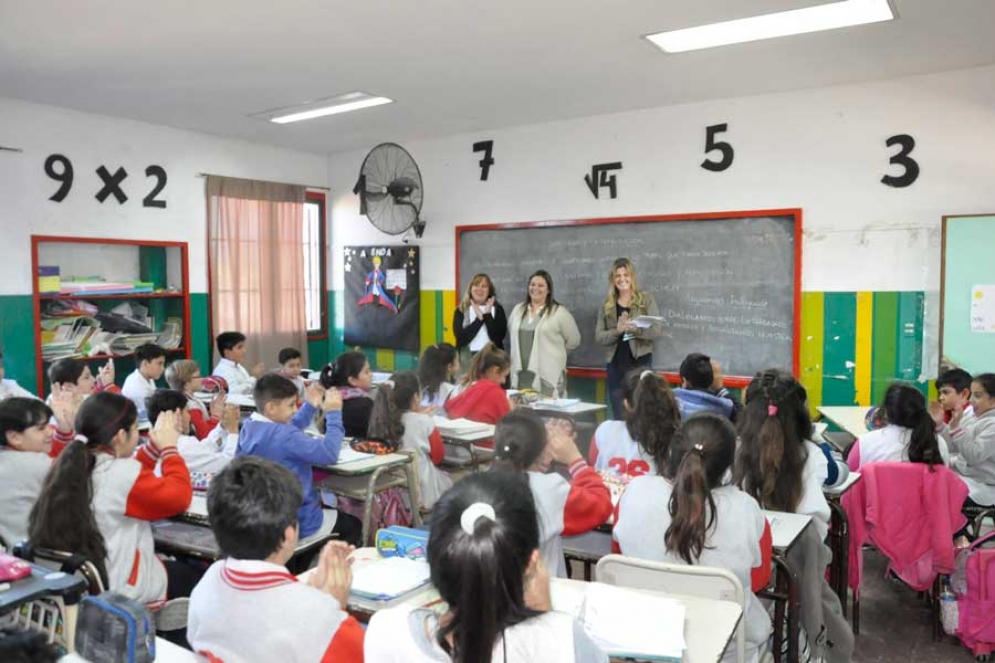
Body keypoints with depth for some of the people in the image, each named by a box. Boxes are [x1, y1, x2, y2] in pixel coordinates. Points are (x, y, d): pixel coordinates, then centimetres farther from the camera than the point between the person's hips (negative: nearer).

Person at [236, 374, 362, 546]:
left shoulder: (249, 427, -1)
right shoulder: (284, 436, -30)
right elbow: (329, 454, -29)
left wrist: (310, 406, 5)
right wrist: (333, 414, -20)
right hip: (295, 522, -9)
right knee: (353, 525, 15)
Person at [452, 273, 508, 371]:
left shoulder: (497, 309, 5)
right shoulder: (461, 310, 5)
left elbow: (499, 336, -9)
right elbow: (461, 337, -10)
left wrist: (487, 315, -13)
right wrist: (479, 318, -13)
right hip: (467, 361, 0)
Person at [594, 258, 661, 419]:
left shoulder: (646, 299, 2)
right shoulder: (606, 305, 8)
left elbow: (656, 330, -7)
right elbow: (599, 337, 2)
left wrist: (636, 329, -26)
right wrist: (617, 330, -17)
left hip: (640, 362, -3)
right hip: (615, 364, 3)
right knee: (619, 417, 8)